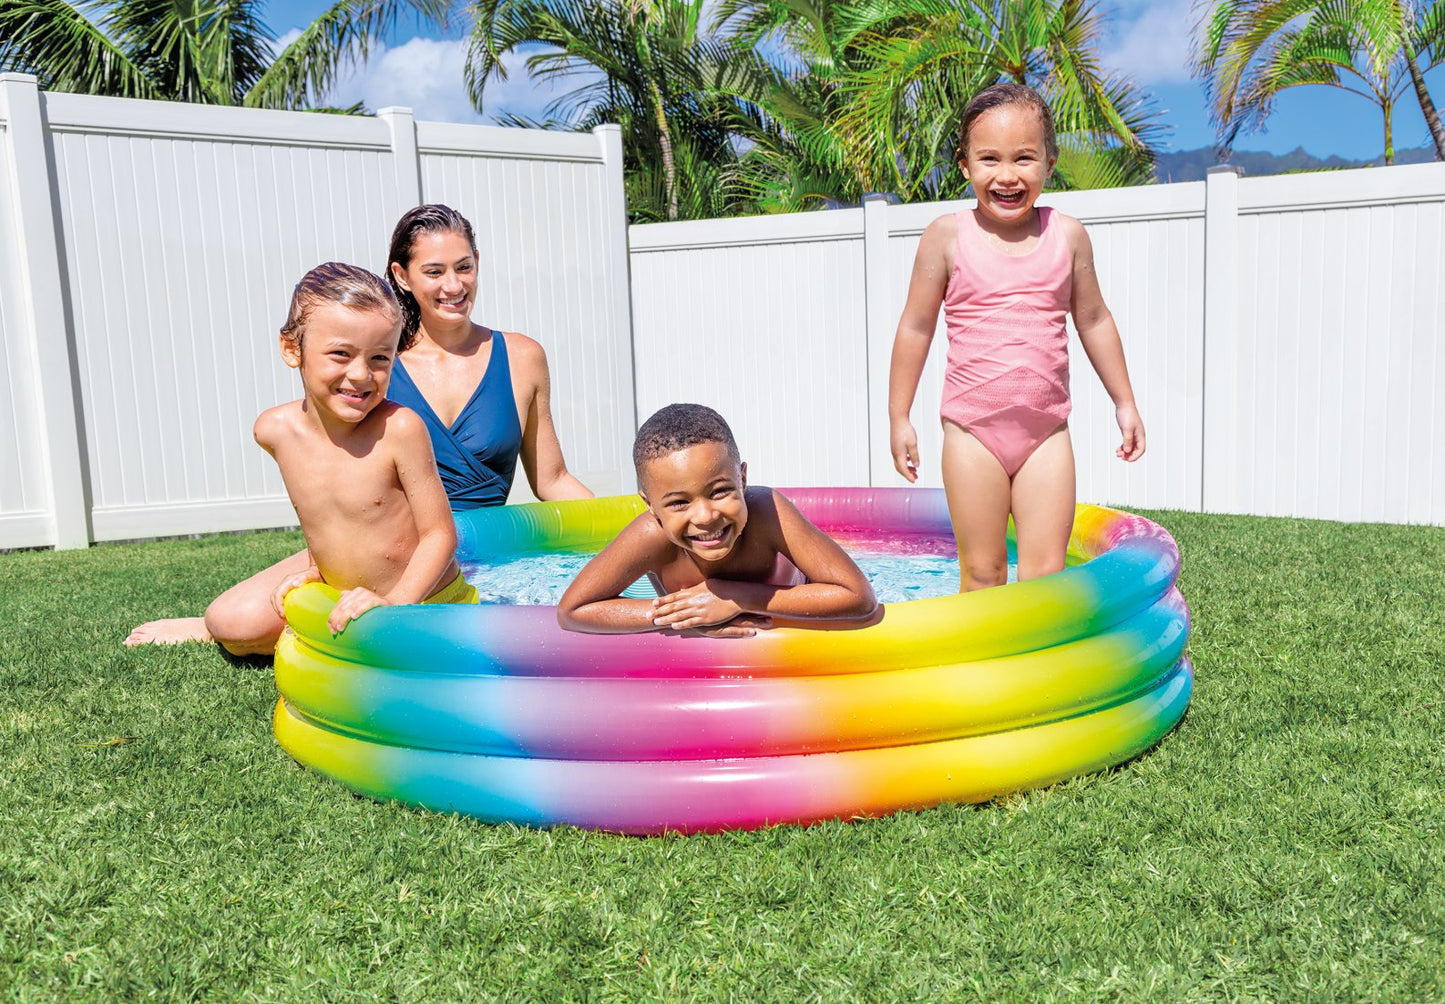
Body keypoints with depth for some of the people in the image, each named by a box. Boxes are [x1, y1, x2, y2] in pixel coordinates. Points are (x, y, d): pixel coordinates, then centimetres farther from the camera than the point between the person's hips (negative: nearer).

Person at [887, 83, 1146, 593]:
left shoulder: (1067, 235, 3)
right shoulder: (947, 235, -3)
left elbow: (1093, 321, 14)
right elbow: (915, 327, 3)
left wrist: (1125, 403, 19)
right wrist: (899, 417, 3)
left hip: (1046, 433, 2)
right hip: (972, 431, -1)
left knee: (1045, 574, 1)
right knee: (981, 572, 5)